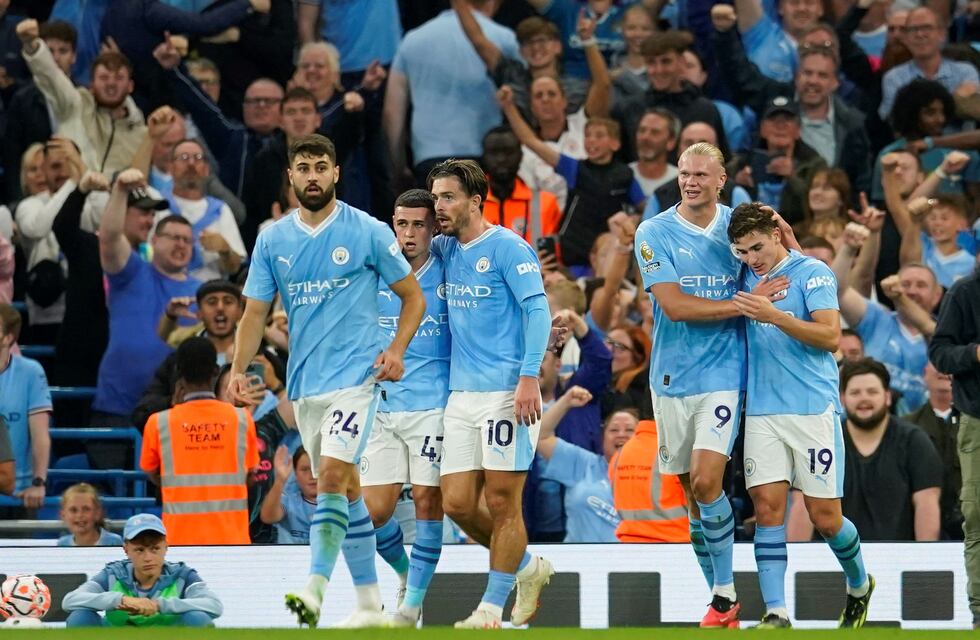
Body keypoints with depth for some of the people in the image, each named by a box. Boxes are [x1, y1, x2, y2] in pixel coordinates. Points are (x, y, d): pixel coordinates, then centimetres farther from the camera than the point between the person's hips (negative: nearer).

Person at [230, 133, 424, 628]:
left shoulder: (368, 233, -3)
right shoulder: (272, 240, 7)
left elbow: (413, 296, 4)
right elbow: (255, 312, 8)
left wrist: (397, 349, -11)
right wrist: (238, 369, -6)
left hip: (355, 376, -5)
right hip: (304, 383, 5)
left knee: (333, 476, -20)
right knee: (344, 489, 10)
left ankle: (315, 589, -27)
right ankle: (369, 602, 17)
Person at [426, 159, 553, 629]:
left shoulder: (507, 248, -7)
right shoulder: (446, 249, 14)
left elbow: (538, 311, -13)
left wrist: (529, 376, -23)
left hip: (506, 393, -7)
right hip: (461, 393, 7)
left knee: (501, 502, -4)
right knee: (457, 503, 3)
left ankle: (492, 608, 1)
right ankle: (528, 568, 23)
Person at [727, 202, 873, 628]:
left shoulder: (813, 273, -5)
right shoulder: (747, 278, 11)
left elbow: (831, 336, -15)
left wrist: (773, 316, -24)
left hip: (813, 407, -4)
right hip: (762, 412, 4)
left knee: (825, 518, 1)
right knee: (767, 509, -8)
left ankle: (859, 586, 28)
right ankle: (775, 613, -9)